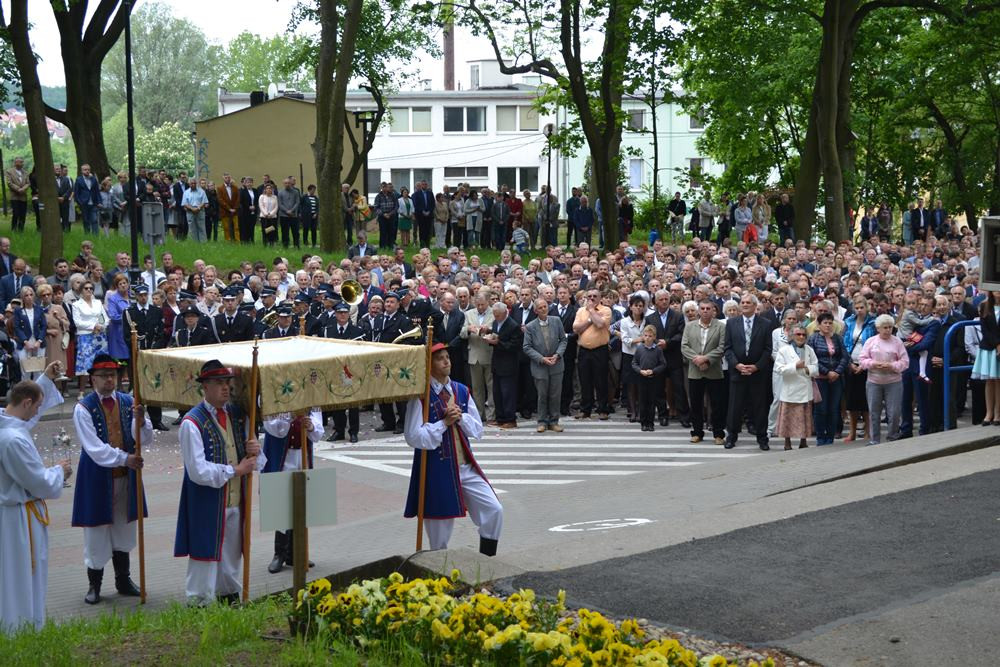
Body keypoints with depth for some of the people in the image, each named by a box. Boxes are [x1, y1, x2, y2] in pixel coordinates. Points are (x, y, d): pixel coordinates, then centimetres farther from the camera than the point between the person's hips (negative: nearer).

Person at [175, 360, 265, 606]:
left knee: (232, 559, 18)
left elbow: (259, 462, 14)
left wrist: (255, 452, -10)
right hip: (207, 506, -6)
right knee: (206, 558, 0)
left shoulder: (239, 415, 8)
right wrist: (235, 470, -14)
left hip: (236, 503, 7)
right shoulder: (193, 422, -14)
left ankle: (230, 597, 33)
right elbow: (198, 471, -20)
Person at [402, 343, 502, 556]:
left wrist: (461, 417, -10)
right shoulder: (421, 395, -10)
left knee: (494, 511, -4)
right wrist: (444, 423, -16)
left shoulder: (461, 391, 8)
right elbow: (413, 437, -16)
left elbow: (478, 430, 8)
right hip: (437, 471, -5)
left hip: (465, 467, 5)